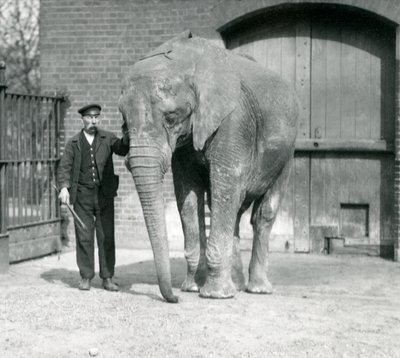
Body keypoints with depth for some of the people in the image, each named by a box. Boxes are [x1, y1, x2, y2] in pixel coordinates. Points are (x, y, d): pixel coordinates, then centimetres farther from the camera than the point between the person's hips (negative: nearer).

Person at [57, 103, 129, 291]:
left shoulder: (107, 139, 8)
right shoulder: (73, 143, 7)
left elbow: (122, 149, -9)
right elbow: (65, 167, 2)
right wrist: (64, 187, -14)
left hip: (104, 195, 0)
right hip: (82, 196, 0)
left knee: (106, 237, -1)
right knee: (84, 237, 0)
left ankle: (107, 278, 6)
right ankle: (86, 277, 8)